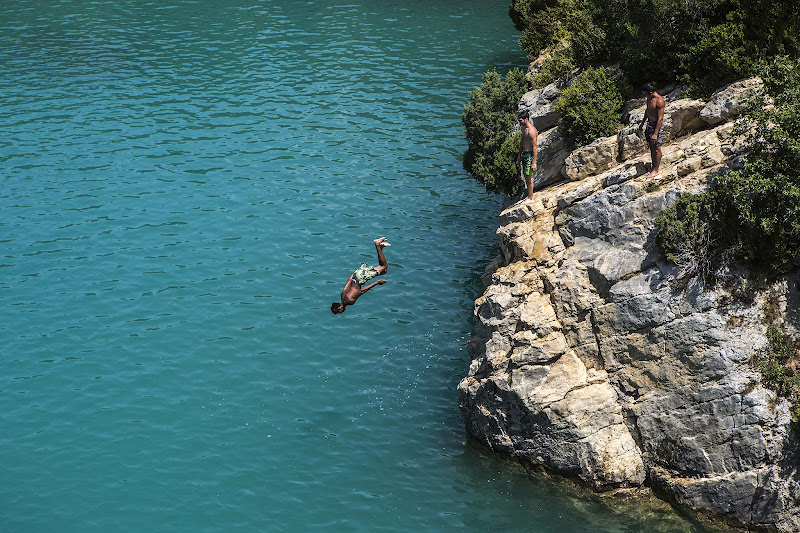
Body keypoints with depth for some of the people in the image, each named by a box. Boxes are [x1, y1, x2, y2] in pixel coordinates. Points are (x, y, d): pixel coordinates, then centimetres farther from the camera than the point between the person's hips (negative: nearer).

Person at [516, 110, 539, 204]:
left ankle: (530, 198, 11)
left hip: (530, 154, -9)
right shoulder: (523, 127, 6)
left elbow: (535, 148, -22)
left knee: (528, 177, -1)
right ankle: (530, 195, 28)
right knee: (525, 176, 16)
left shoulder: (531, 131, -23)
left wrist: (533, 163, -21)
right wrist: (519, 155, 24)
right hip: (524, 154, 9)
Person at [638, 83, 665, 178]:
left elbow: (660, 118, -23)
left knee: (656, 148, 1)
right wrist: (642, 123, 30)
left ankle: (655, 170, 10)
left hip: (657, 125, -9)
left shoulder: (659, 101, -23)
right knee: (651, 147, 14)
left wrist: (655, 134, -25)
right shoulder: (649, 99, 4)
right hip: (649, 124, 9)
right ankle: (652, 168, 23)